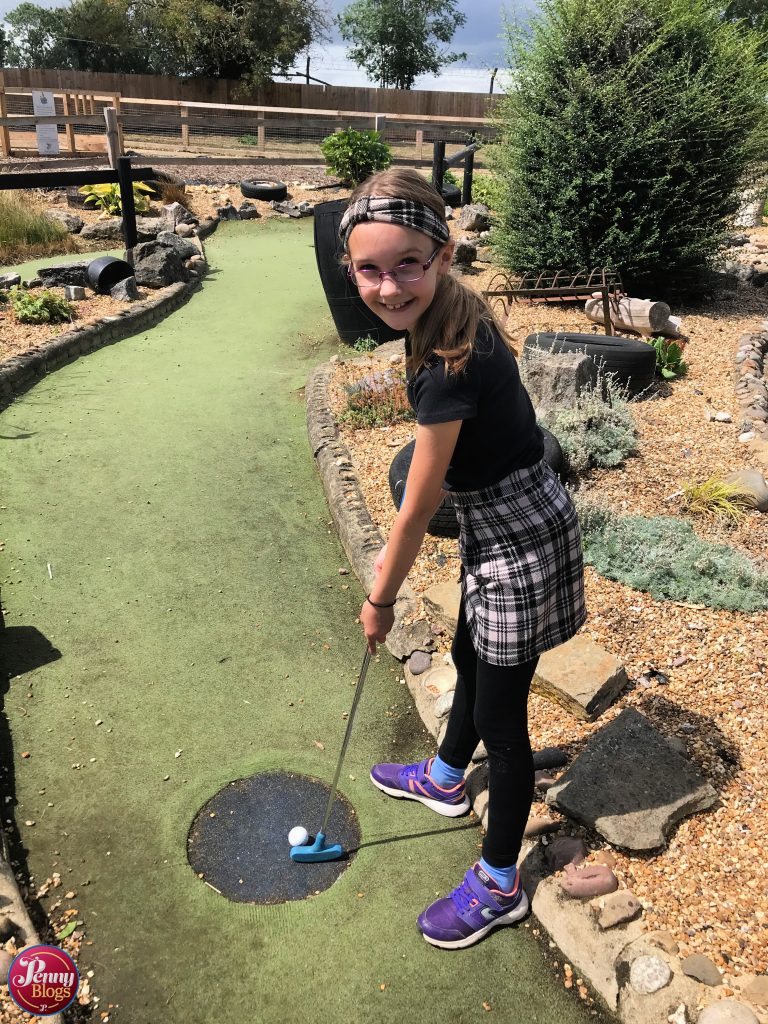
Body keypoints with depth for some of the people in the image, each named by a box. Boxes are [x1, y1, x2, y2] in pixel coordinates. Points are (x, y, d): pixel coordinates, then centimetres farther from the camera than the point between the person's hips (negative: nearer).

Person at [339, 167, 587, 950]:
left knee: (499, 716, 7)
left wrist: (380, 598, -6)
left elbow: (417, 509, -21)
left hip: (522, 546, -9)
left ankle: (498, 887, 31)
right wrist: (394, 554, 13)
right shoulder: (448, 318, -5)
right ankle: (445, 779, 57)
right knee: (470, 660, 28)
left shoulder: (452, 367, -32)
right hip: (499, 530, 9)